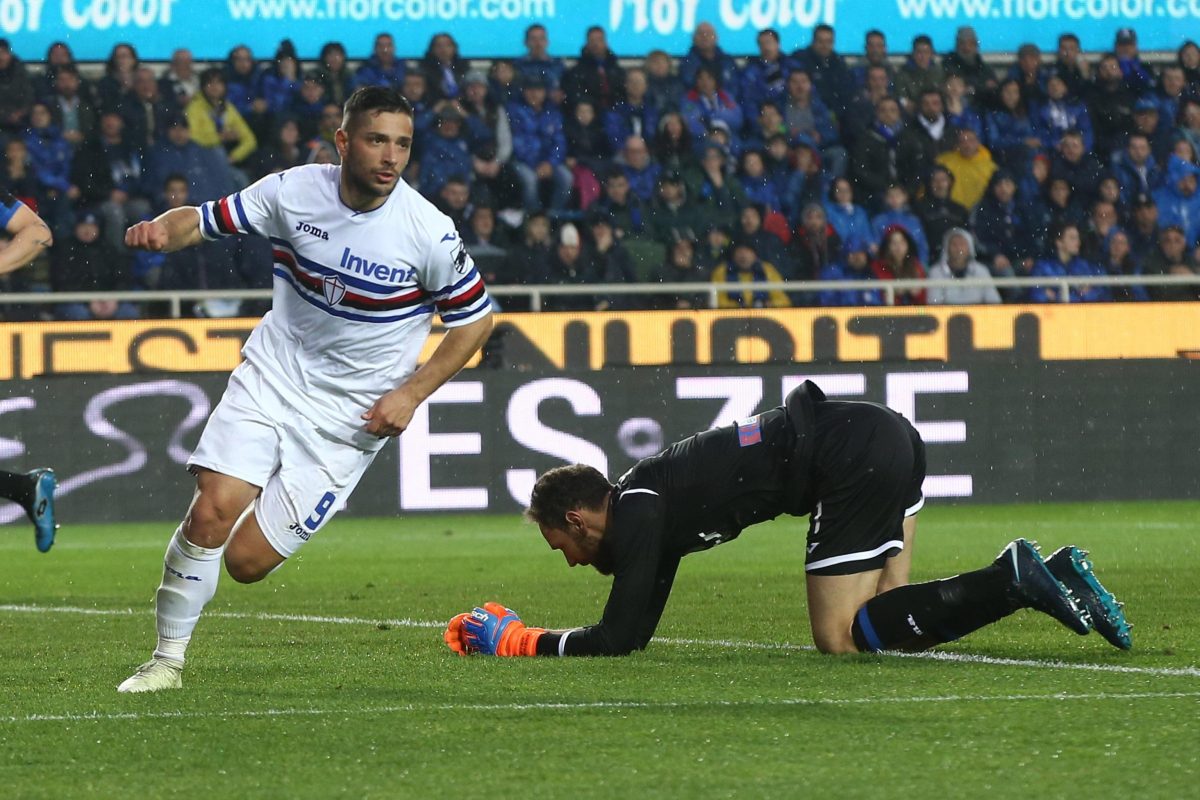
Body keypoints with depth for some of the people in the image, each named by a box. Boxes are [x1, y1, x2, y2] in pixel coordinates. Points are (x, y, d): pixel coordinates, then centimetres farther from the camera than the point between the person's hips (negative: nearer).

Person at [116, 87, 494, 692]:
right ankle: (167, 659, 0)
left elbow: (476, 318, -2)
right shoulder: (294, 192, -9)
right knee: (211, 512, -18)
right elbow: (206, 220, 0)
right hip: (271, 374, 2)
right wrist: (160, 230, -24)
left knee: (246, 562, -7)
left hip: (350, 415, -2)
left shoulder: (428, 232, -14)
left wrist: (411, 394, -9)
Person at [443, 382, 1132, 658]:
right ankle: (1048, 575, 1)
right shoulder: (651, 506, 21)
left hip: (853, 458, -9)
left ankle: (1013, 578, -15)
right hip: (884, 436, 9)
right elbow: (633, 635, 28)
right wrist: (514, 631, 26)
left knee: (840, 639, -6)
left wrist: (516, 642, 2)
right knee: (882, 624, 11)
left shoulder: (637, 517, -5)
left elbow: (618, 641, -10)